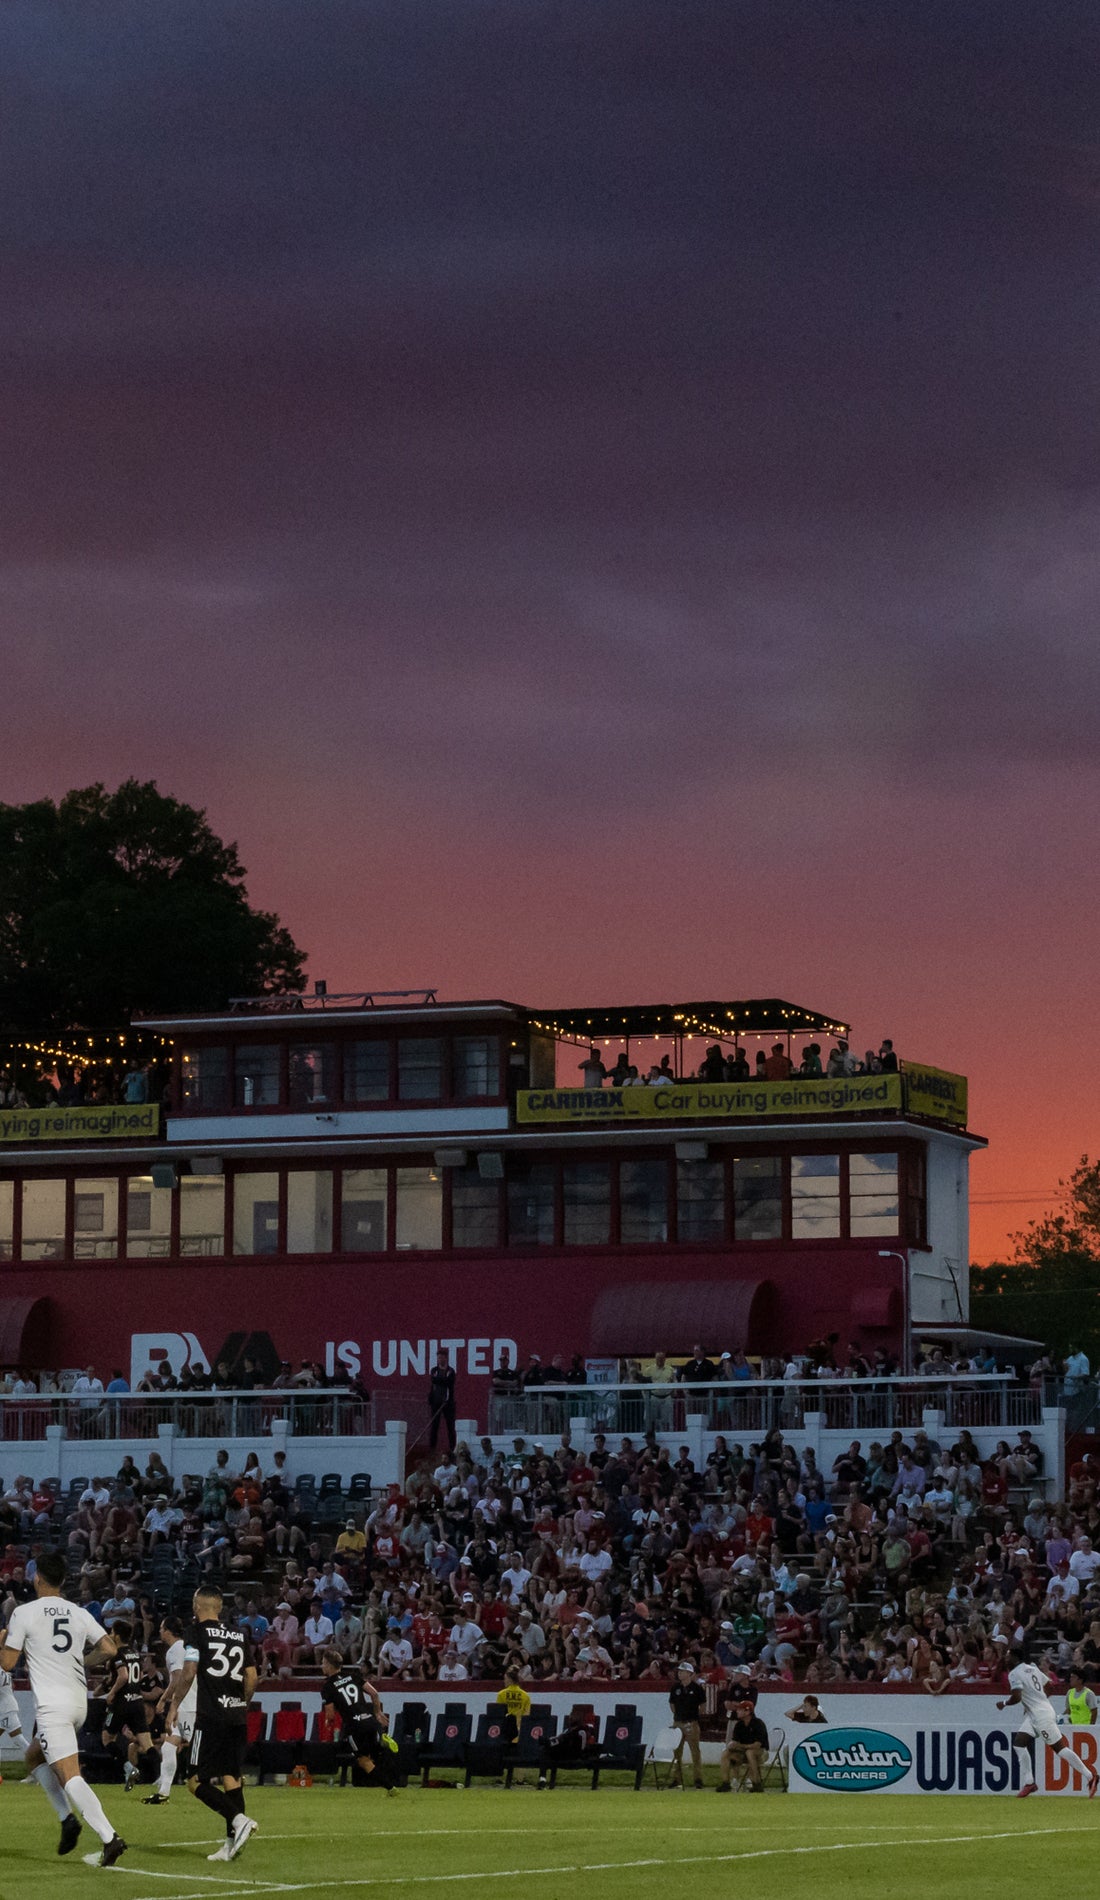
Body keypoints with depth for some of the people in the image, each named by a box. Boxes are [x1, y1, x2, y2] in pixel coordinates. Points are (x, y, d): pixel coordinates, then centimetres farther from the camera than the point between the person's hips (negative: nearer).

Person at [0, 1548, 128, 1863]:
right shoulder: (79, 1614, 8)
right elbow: (109, 1648, 0)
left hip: (51, 1705, -7)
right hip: (79, 1703, 7)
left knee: (69, 1776, -12)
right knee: (34, 1756, 26)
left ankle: (109, 1837, -26)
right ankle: (68, 1817, 12)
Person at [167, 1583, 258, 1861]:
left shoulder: (198, 1632, -2)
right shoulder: (238, 1635, 15)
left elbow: (188, 1672, -11)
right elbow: (251, 1677, 15)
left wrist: (174, 1706, -4)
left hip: (211, 1716, -6)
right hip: (237, 1717, 6)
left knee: (197, 1781, -4)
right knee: (231, 1778, 9)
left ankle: (239, 1820, -22)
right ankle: (232, 1842, 4)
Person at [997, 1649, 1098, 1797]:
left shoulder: (1015, 1674, -12)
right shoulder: (1032, 1669, 15)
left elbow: (1017, 1697, -23)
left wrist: (1004, 1703, -3)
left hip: (1042, 1715, -10)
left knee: (1060, 1747, -4)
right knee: (1018, 1743, 4)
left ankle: (1090, 1776, 0)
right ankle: (1030, 1782, 1)